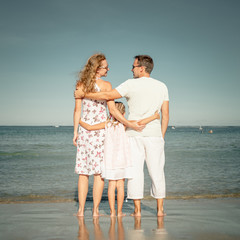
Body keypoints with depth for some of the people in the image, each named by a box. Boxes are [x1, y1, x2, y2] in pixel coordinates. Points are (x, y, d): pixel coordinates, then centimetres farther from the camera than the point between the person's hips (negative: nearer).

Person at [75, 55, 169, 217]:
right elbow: (165, 115, 5)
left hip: (134, 134, -2)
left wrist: (83, 94, 0)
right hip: (154, 134, 2)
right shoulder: (162, 86, 6)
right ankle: (160, 209, 10)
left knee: (135, 171, 2)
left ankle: (137, 209, 4)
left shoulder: (132, 84, -5)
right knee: (157, 171, 8)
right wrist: (162, 136, 12)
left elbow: (108, 96, -9)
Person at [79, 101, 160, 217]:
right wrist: (154, 116, -4)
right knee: (120, 185, 4)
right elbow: (140, 123, -15)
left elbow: (89, 127, 3)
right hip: (122, 159, -2)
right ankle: (119, 211, 8)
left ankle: (112, 211, 5)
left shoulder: (107, 124, 1)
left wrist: (79, 121, 20)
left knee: (111, 185, 5)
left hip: (109, 160, 2)